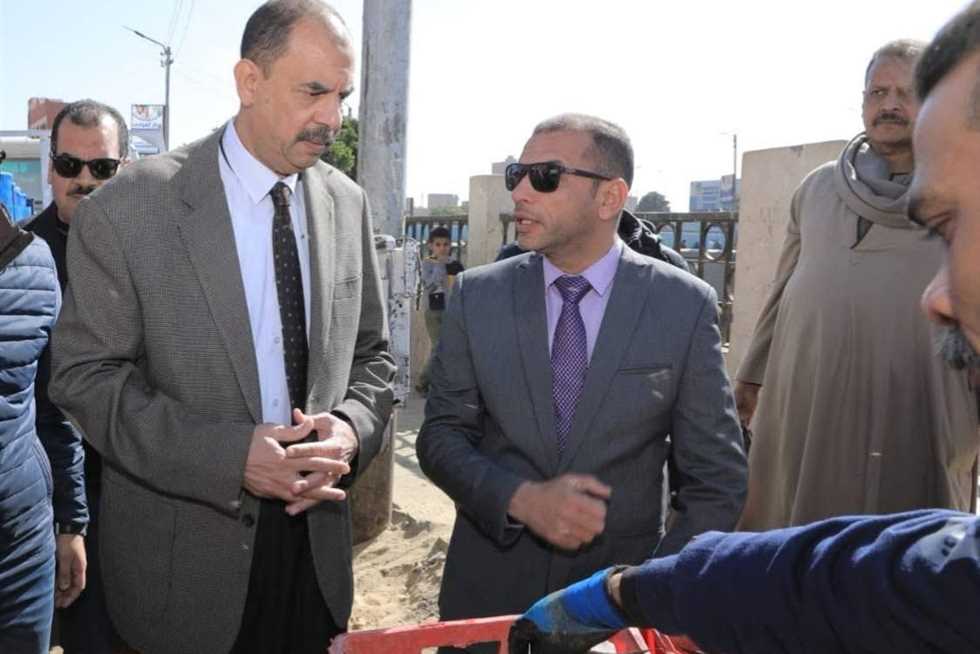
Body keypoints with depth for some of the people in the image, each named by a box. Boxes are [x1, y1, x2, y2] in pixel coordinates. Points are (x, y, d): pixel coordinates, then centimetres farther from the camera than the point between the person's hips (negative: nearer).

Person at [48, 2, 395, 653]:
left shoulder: (348, 203, 1)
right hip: (186, 549, -4)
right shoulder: (128, 208, -13)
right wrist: (228, 456, -23)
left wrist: (353, 429, -13)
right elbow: (86, 376, -12)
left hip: (316, 535, 4)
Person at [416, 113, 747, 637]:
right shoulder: (477, 296, -4)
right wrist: (521, 499, -19)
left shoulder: (686, 307, -9)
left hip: (621, 592, -1)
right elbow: (441, 436, -2)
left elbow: (715, 481, -5)